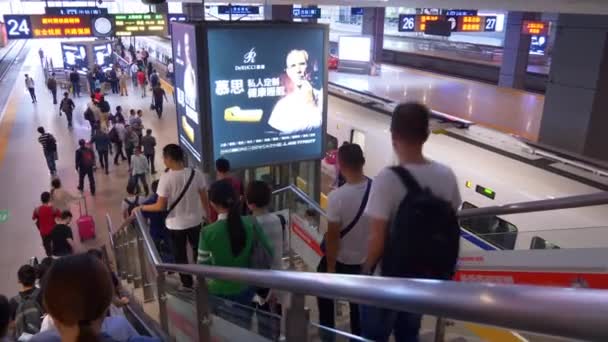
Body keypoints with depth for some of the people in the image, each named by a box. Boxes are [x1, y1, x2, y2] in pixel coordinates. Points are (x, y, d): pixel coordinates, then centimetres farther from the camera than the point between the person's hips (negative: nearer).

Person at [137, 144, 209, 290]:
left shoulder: (166, 178, -21)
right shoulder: (196, 174, -11)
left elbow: (161, 206, -18)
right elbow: (204, 199, -3)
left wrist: (141, 208, -3)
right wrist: (207, 214, 14)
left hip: (176, 224, -3)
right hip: (195, 221, 4)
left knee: (180, 255, 16)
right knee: (198, 250, 23)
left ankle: (187, 284, 29)